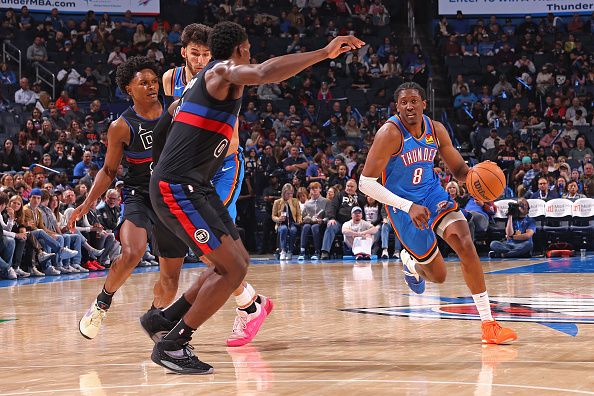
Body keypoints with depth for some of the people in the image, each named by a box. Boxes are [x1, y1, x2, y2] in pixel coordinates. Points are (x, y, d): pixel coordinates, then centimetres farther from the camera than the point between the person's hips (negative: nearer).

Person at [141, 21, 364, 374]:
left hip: (196, 186, 10)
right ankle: (171, 345, -6)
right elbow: (264, 73, -33)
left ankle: (165, 319, 21)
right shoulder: (222, 71, -11)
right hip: (177, 187, -10)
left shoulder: (209, 77, 19)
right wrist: (324, 53, -32)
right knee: (233, 269, -13)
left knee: (238, 262, 14)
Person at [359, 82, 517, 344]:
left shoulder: (436, 130, -3)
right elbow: (366, 182, -23)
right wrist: (409, 207, -31)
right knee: (438, 275, 1)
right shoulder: (390, 133, -21)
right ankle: (410, 261, 41)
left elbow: (458, 169, 8)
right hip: (404, 206, -4)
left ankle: (488, 325, -17)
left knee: (465, 245, -20)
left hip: (433, 195, 4)